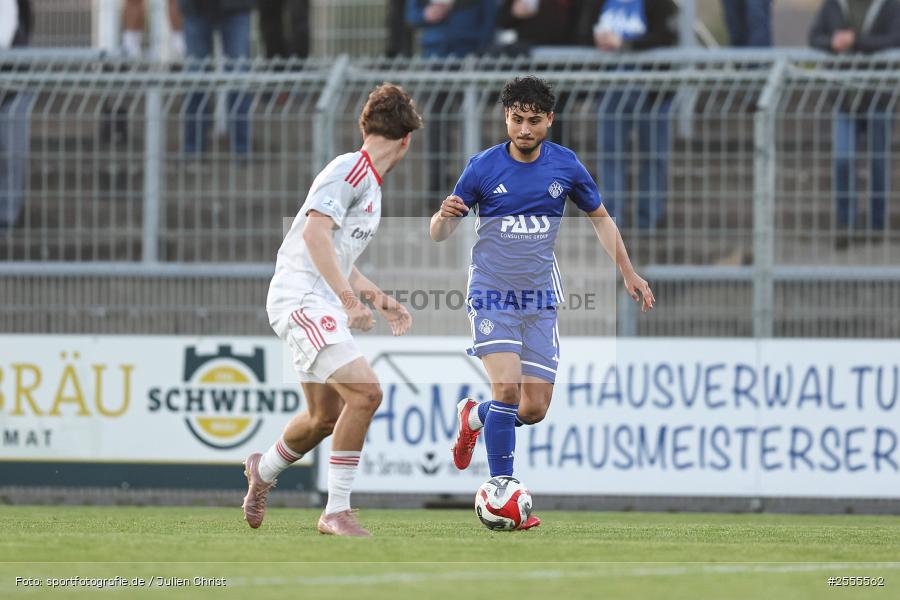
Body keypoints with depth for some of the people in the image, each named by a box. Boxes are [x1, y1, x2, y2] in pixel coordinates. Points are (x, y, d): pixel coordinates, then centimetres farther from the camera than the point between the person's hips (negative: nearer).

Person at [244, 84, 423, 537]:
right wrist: (349, 298, -26)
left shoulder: (370, 183, 19)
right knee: (365, 391, -22)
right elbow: (315, 232, -24)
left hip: (323, 305, 10)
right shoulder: (349, 170, -12)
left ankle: (263, 470, 45)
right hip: (301, 299, -10)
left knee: (325, 417, 17)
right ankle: (336, 511, -16)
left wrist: (379, 299, 22)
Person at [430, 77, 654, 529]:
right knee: (507, 386, -22)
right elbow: (439, 234, -2)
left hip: (539, 299, 3)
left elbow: (599, 217, 16)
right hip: (491, 292, -3)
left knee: (535, 409, 0)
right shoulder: (483, 167, -7)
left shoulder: (565, 166, 0)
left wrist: (628, 273, 12)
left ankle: (474, 418, 33)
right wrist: (444, 216, -26)